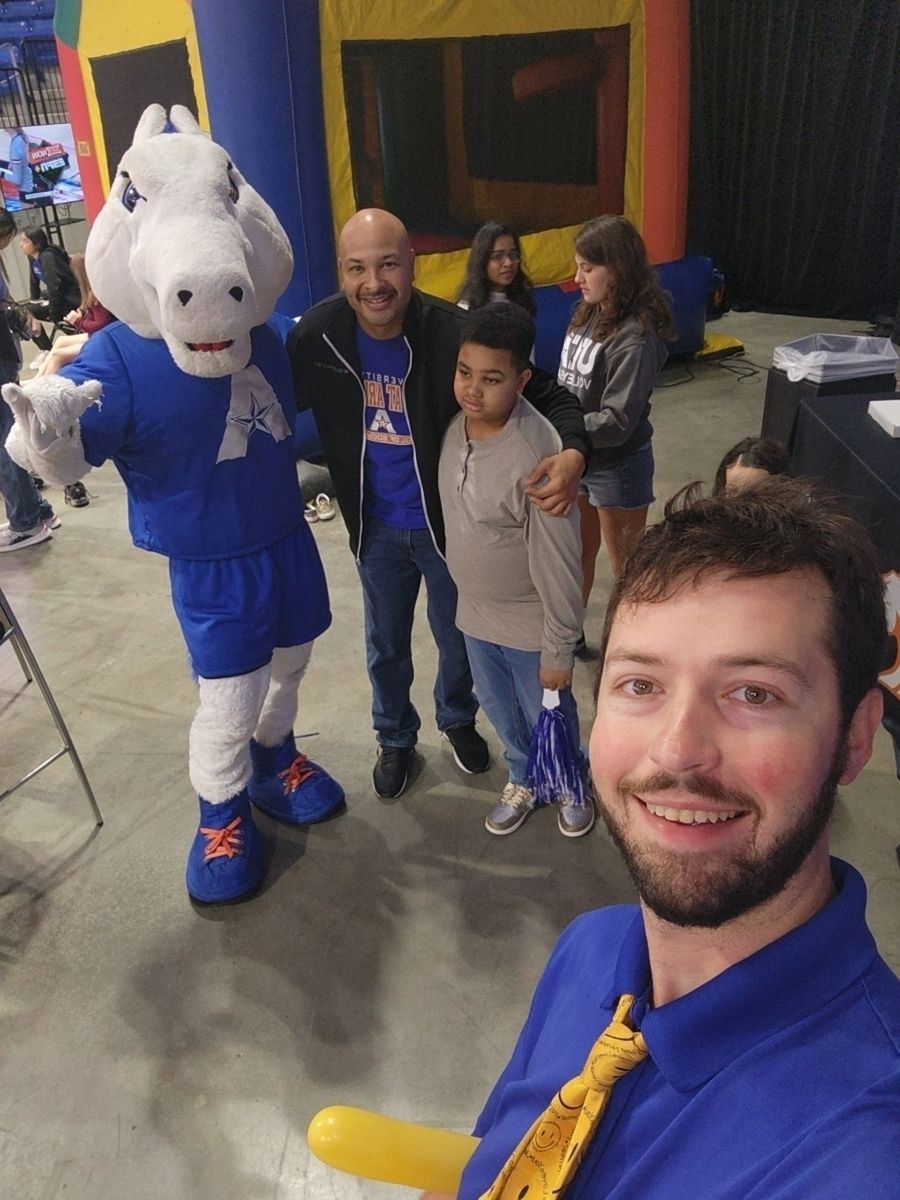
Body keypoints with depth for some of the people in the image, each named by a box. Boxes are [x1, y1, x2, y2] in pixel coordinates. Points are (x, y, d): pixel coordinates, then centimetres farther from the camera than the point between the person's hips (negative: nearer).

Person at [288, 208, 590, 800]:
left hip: (451, 522, -2)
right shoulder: (317, 334, -16)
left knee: (458, 638, 21)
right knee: (386, 645, 21)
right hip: (375, 528, 2)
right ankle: (395, 737, 49)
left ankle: (458, 719, 53)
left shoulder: (456, 334, -26)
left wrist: (573, 452, -41)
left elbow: (550, 396, -21)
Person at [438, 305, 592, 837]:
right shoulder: (457, 424, -8)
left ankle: (572, 784, 48)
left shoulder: (537, 456, -31)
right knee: (500, 708, 26)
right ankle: (523, 779, 53)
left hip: (530, 624, -6)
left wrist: (559, 651, -16)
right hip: (475, 612, 6)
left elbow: (559, 564, -24)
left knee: (548, 716, 18)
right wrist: (470, 598, 15)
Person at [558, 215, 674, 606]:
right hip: (576, 457, 8)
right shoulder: (590, 314, 0)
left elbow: (617, 421, -26)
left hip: (616, 466, -8)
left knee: (625, 567, 11)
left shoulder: (634, 337, -23)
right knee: (578, 554, 23)